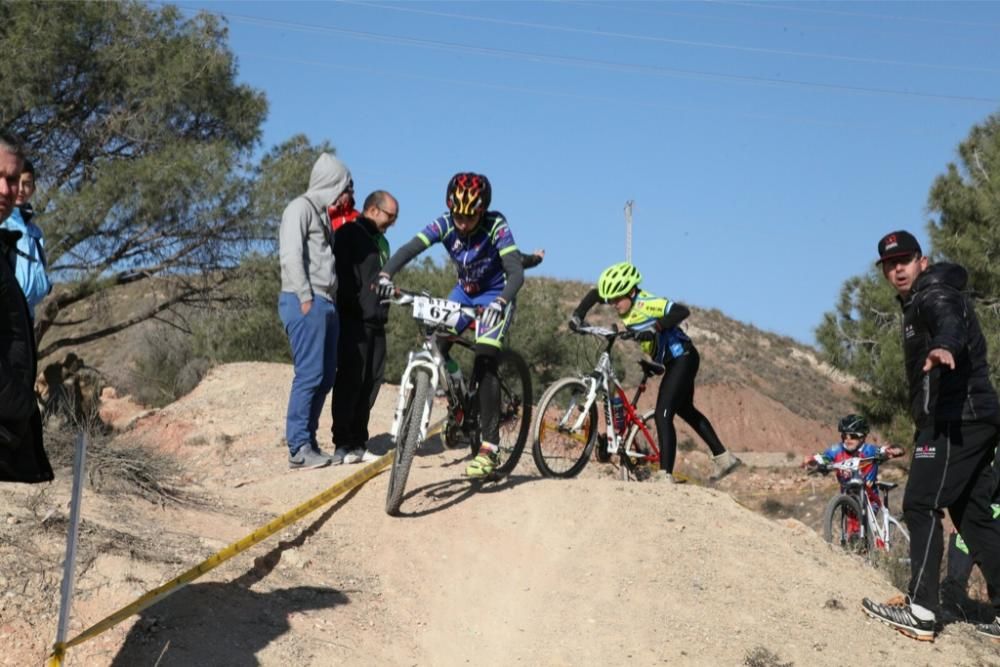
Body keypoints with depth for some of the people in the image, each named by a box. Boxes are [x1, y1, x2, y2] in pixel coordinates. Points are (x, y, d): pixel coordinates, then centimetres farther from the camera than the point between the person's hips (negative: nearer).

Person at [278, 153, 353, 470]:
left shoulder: (323, 215, 25)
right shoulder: (301, 207, -3)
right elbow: (291, 255, -14)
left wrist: (331, 300, 13)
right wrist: (305, 298, -18)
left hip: (326, 304, 10)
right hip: (306, 303, -10)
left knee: (326, 376, 9)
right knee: (309, 374, -12)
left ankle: (309, 442, 14)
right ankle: (299, 448, -11)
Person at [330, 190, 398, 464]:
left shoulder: (381, 241, 24)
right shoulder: (348, 234, -4)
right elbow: (341, 275, -15)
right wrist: (352, 306, -18)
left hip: (375, 323, 8)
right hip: (354, 321, -8)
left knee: (370, 383, 6)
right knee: (350, 382, -8)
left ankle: (358, 443, 11)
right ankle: (343, 445, -6)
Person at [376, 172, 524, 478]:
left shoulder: (496, 226, -26)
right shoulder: (445, 225, -16)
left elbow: (516, 272, -34)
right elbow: (409, 249, -26)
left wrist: (500, 302, -52)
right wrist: (385, 275, -45)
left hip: (494, 296, -5)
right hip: (464, 292, 5)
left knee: (485, 363, -20)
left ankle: (490, 446, -19)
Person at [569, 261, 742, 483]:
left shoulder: (645, 303, -27)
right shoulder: (624, 299, -3)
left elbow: (682, 311, -40)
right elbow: (594, 294, 12)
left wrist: (655, 327, -49)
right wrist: (578, 316, -1)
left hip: (682, 358, -10)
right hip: (672, 361, 11)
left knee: (663, 415, -19)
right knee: (686, 410, 25)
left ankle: (665, 476, -22)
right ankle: (724, 458, 36)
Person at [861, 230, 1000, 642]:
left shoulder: (935, 295, -9)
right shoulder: (918, 303, 23)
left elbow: (951, 322, -33)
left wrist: (944, 346, -58)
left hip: (957, 420, -11)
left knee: (921, 507, -13)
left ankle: (920, 613, -16)